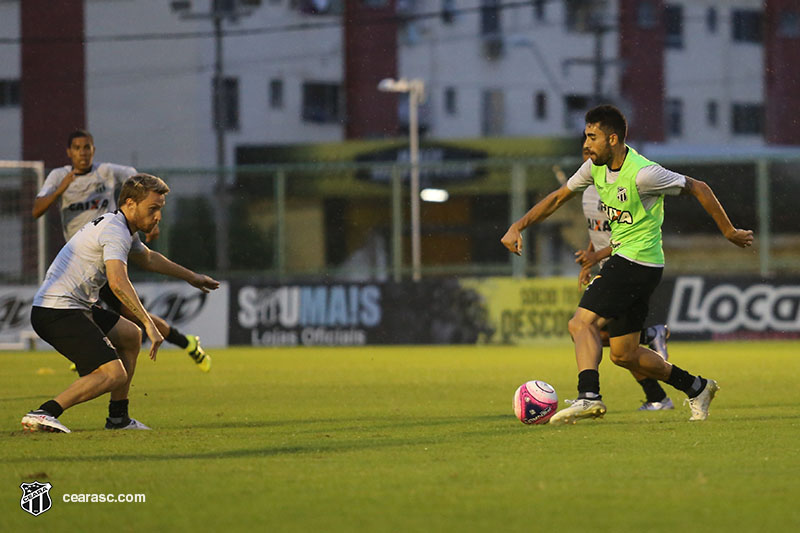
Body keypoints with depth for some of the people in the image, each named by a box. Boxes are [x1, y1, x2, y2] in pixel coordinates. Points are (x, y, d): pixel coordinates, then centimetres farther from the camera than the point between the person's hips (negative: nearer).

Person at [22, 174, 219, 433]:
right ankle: (43, 414, -27)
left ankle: (118, 418, 25)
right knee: (113, 374, -19)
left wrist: (190, 276, 50)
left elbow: (147, 258, 41)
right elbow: (118, 282, -32)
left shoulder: (122, 228, 18)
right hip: (58, 312, -11)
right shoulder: (116, 231, -16)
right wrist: (149, 324, -36)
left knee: (130, 335, 25)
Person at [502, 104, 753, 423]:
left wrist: (729, 232, -2)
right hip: (622, 259, 9)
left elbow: (698, 189, -10)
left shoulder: (642, 173, -18)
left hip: (638, 260, -9)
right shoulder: (596, 167, 5)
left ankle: (588, 395, -32)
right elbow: (558, 197, 18)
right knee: (624, 355, 11)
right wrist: (518, 226, 8)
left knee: (582, 323, -21)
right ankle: (697, 388, 23)